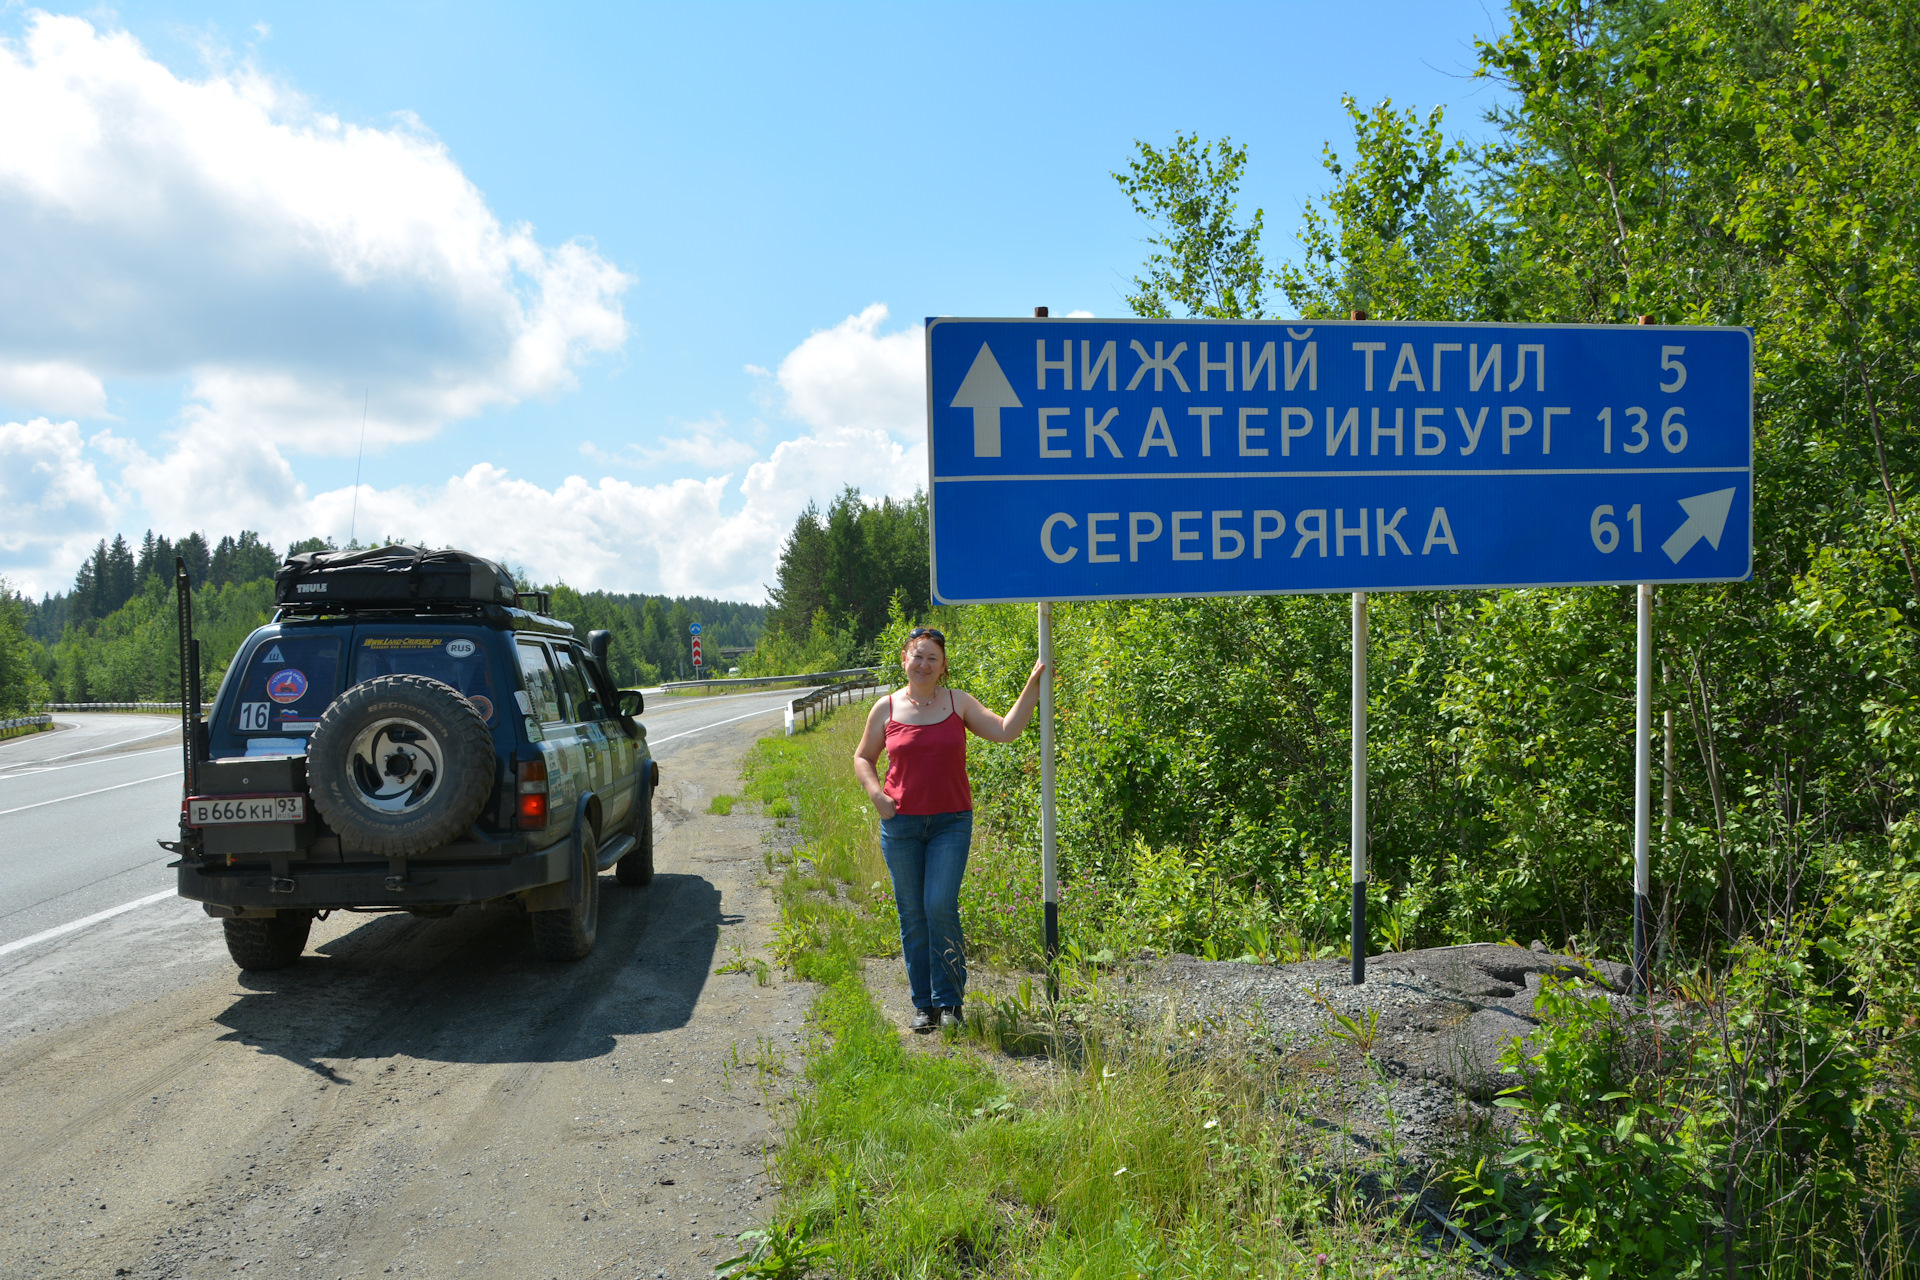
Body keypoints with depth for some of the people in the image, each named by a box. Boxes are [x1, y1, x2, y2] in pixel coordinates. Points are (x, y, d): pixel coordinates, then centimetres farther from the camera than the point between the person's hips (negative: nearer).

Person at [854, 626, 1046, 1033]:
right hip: (901, 824, 1)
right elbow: (863, 758, 15)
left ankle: (949, 1001, 4)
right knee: (912, 915, 5)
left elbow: (1005, 731, -5)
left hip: (951, 823, -1)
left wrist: (1032, 687, -11)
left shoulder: (958, 702, 3)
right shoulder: (886, 709, 3)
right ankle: (923, 1004, 19)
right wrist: (876, 794, -2)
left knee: (941, 907, -12)